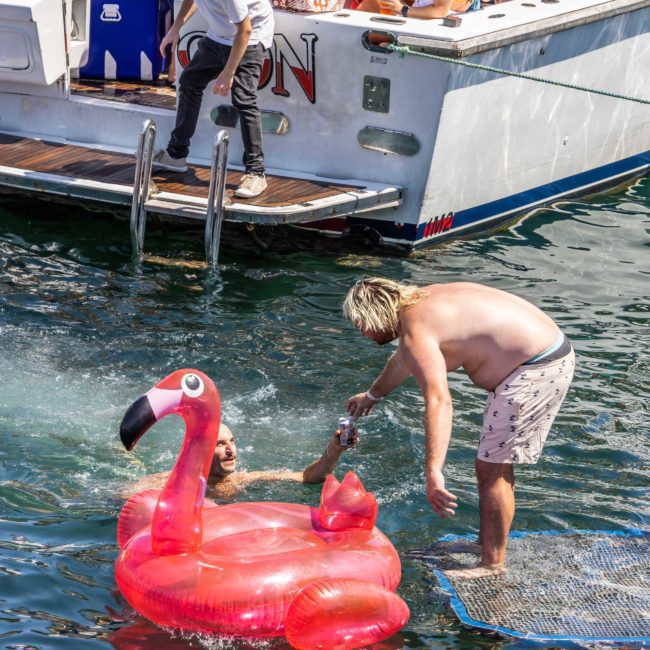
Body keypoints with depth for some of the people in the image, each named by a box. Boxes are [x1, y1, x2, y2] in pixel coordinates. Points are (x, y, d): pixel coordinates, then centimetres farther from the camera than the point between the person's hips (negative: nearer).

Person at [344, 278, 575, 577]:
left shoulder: (416, 330, -19)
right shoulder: (421, 302, 13)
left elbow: (438, 400, -34)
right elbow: (403, 360, 36)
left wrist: (433, 473, -41)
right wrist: (372, 394, 54)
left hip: (537, 371, -11)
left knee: (491, 468, -6)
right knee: (497, 463, 22)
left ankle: (492, 565, 1)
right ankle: (486, 541, 35)